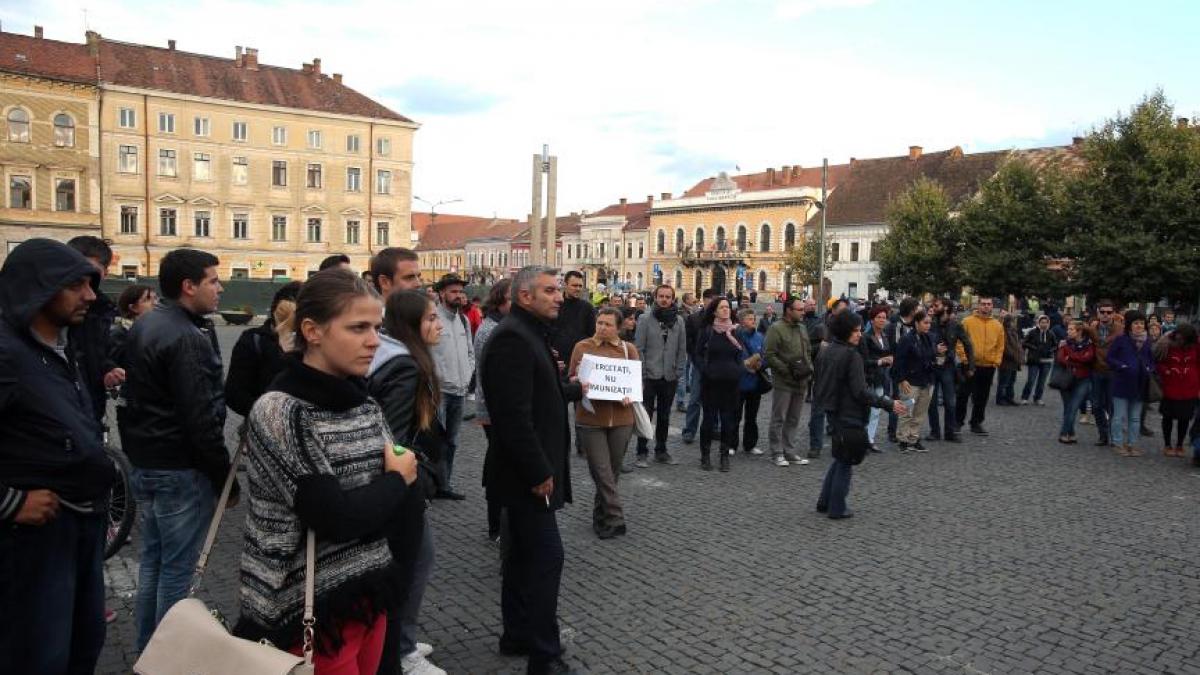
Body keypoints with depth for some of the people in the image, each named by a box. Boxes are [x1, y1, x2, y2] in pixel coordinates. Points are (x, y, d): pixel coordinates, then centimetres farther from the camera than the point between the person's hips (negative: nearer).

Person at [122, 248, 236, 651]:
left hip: (144, 462, 10)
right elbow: (201, 419, -23)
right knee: (176, 568, 1)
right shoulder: (186, 338, -20)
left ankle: (147, 647, 31)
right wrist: (225, 477, -15)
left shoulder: (144, 326, 10)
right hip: (180, 469, -10)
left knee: (152, 558, 19)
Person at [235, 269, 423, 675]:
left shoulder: (364, 404, 2)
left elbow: (408, 502, 3)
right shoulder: (279, 413, -18)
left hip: (369, 597, 6)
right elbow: (333, 518, -24)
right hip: (313, 613, -6)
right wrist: (396, 480, -10)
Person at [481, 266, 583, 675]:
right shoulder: (512, 337, -20)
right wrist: (539, 473, -22)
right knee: (546, 557, -6)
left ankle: (517, 636, 30)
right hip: (527, 473, -11)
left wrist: (575, 390, 34)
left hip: (527, 471, 11)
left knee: (523, 556, 18)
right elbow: (514, 415, -26)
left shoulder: (529, 333, 13)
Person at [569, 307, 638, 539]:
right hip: (590, 419, -2)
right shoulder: (582, 347, 1)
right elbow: (571, 380, 6)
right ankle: (615, 520, 1)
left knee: (613, 472, 13)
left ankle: (601, 517, 31)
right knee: (602, 473, -6)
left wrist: (630, 396, -12)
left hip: (621, 419, 2)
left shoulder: (629, 349, 6)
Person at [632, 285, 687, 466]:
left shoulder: (679, 321, 6)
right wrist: (640, 375, -11)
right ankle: (642, 453, 9)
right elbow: (638, 349, -6)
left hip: (670, 377, 3)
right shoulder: (645, 320, -3)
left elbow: (682, 350, 8)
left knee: (664, 416, 13)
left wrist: (679, 373, 1)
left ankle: (661, 451, 24)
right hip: (649, 376, -3)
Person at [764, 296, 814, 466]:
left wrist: (809, 368, 6)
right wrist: (788, 370, -16)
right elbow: (768, 355, -15)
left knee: (793, 419, 13)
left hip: (801, 382, 7)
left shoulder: (802, 328, 14)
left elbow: (808, 352, 24)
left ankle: (790, 451, 21)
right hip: (783, 382, -7)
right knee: (778, 419, 1)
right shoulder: (776, 328, -10)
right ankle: (777, 453, 9)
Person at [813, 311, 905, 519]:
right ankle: (837, 508, 12)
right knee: (845, 462, 5)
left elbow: (818, 384, 14)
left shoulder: (825, 351, 6)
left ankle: (824, 502, 22)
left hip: (832, 411, 8)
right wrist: (889, 404, -20)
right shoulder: (852, 355, -18)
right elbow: (860, 391, -22)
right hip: (848, 415, -8)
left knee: (840, 458, 21)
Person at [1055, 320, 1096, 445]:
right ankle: (1070, 434, 14)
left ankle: (1065, 434, 1)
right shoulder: (1066, 343, 4)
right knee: (1068, 409, 5)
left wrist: (1069, 357, -10)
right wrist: (1078, 362, -17)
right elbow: (1060, 359, -8)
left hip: (1082, 380, -2)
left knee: (1073, 408, -9)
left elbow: (1088, 358, -17)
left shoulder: (1089, 344, -1)